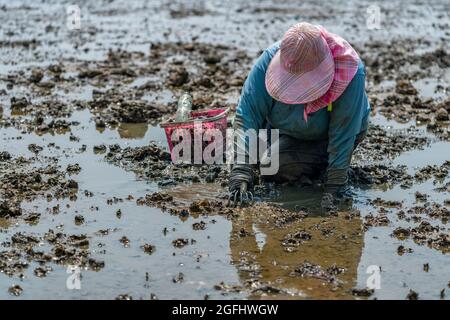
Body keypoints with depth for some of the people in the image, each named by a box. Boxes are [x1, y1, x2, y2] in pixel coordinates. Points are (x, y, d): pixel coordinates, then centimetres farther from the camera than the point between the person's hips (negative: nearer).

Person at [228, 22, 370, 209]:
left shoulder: (351, 72, -37)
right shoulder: (270, 59, -31)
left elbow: (343, 133, -31)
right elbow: (247, 113, -30)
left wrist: (334, 185, -33)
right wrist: (240, 170, -38)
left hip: (327, 136, -5)